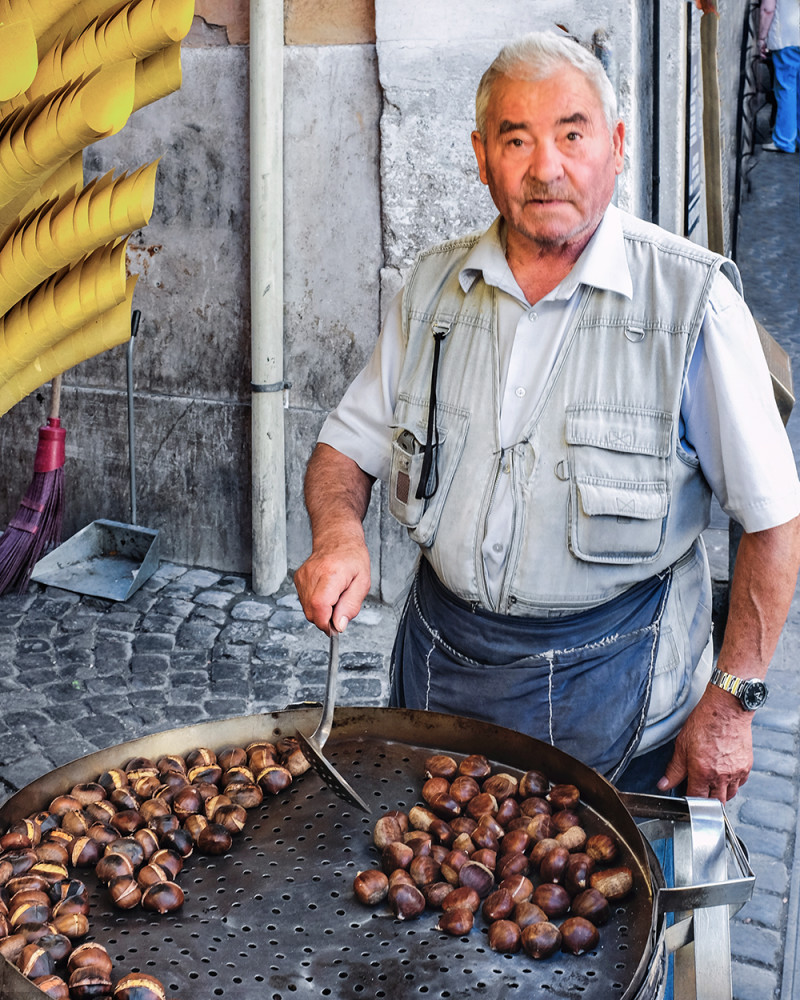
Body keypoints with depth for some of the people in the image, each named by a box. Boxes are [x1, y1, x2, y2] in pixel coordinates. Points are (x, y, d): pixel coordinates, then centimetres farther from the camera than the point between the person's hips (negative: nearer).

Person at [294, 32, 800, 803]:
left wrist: (731, 700, -12)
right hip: (441, 652, 4)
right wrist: (338, 532, -15)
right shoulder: (434, 284, -1)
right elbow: (348, 445, 7)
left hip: (607, 677, -4)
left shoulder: (690, 299, -14)